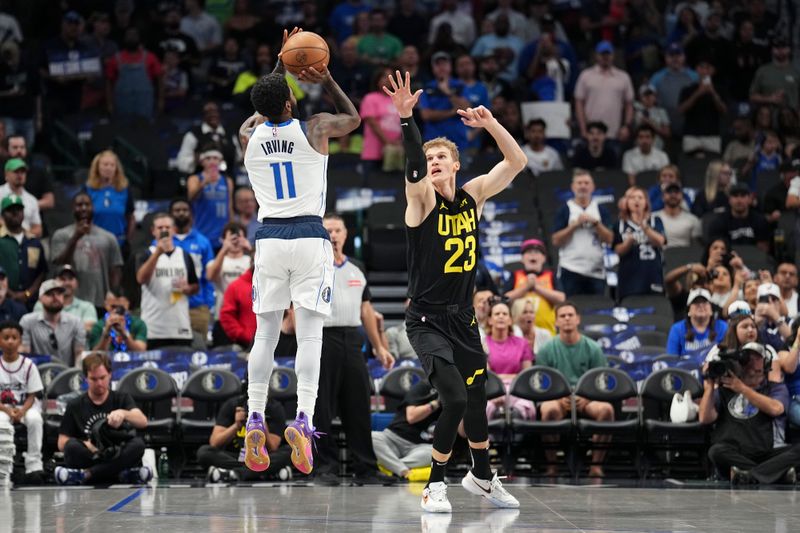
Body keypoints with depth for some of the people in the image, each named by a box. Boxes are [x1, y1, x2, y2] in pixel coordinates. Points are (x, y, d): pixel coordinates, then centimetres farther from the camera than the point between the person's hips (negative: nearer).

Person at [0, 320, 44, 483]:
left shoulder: (28, 365, -2)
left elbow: (32, 396, -3)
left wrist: (22, 411, -22)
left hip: (26, 407, 0)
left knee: (35, 419, -35)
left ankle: (34, 465, -28)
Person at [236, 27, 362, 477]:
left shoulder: (249, 136, 5)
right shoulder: (315, 128, -3)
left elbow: (263, 111, 30)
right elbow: (354, 118, 20)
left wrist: (281, 66, 32)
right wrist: (327, 80, 18)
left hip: (270, 238, 2)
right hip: (310, 237, -2)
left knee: (265, 334, 9)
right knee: (310, 334, -5)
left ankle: (255, 422, -1)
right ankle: (304, 419, -19)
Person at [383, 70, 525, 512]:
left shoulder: (472, 195, 4)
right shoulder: (422, 197, -10)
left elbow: (516, 162, 2)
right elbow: (413, 164, -31)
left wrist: (491, 125, -12)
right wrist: (406, 119, -46)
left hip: (463, 318, 6)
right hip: (426, 320, -5)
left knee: (477, 399, 17)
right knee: (455, 399, -19)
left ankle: (482, 476, 39)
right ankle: (435, 486, -4)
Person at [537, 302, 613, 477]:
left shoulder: (592, 349, 9)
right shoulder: (547, 350, 7)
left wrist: (586, 400, -14)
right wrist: (560, 399, -16)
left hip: (586, 400, 1)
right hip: (556, 398, -1)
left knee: (606, 409, -31)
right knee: (550, 409, -37)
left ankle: (596, 464, -23)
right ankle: (551, 464, -25)